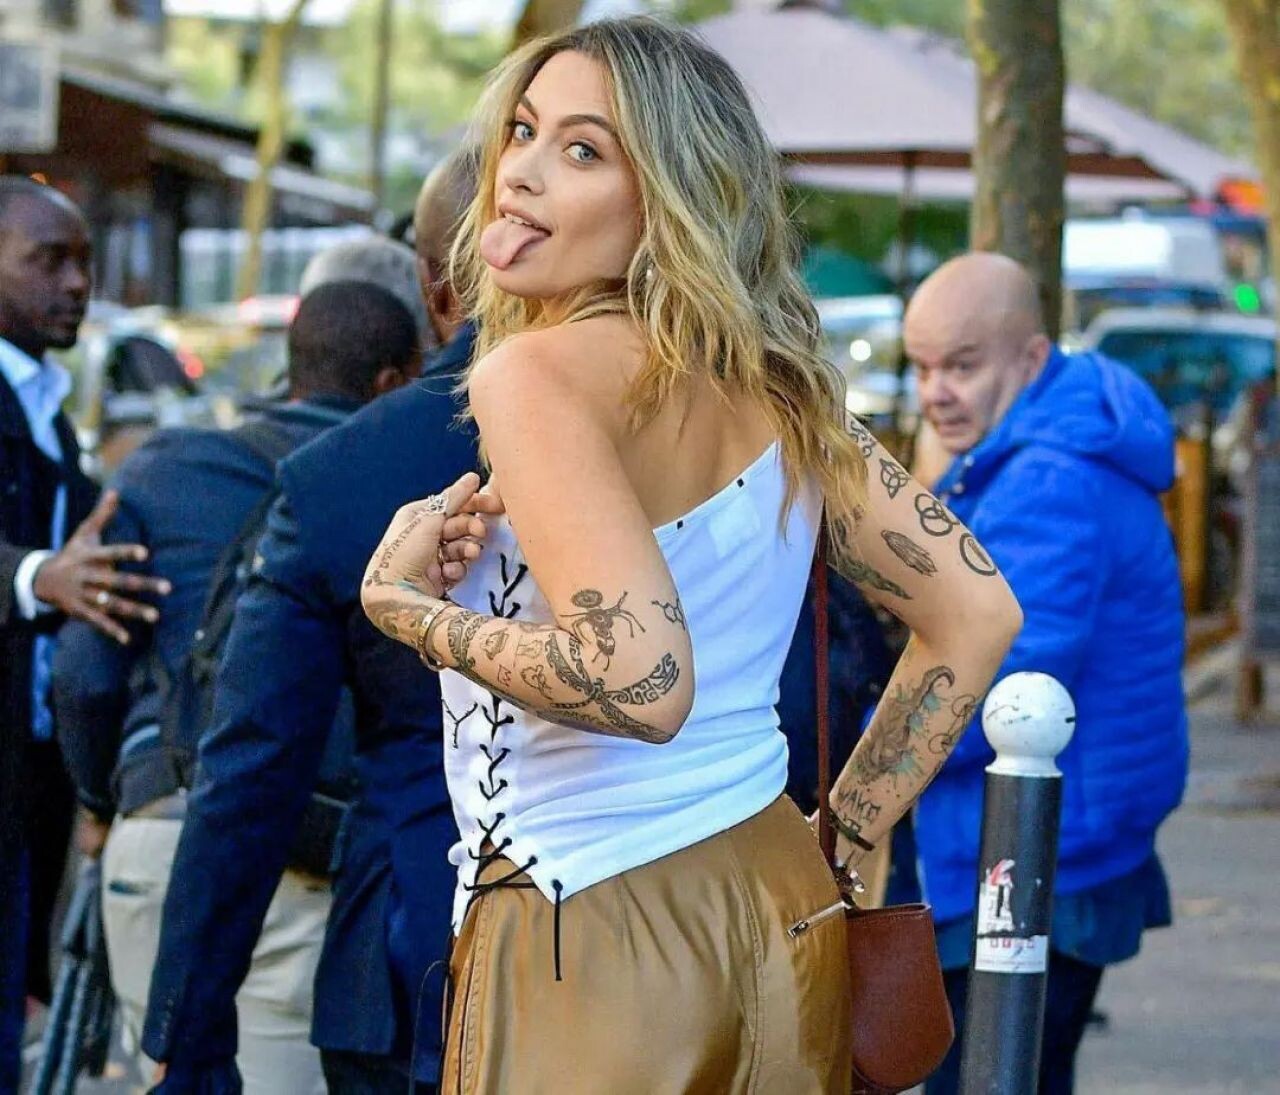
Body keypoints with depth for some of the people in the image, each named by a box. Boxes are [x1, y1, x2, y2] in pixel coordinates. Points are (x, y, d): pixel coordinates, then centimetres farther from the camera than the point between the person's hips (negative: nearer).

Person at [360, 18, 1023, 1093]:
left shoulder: (538, 371, -15)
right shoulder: (778, 383, 7)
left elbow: (638, 682, -27)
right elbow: (975, 613, 10)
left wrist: (404, 605, -14)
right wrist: (841, 839, 14)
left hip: (594, 947, -7)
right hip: (778, 912, 7)